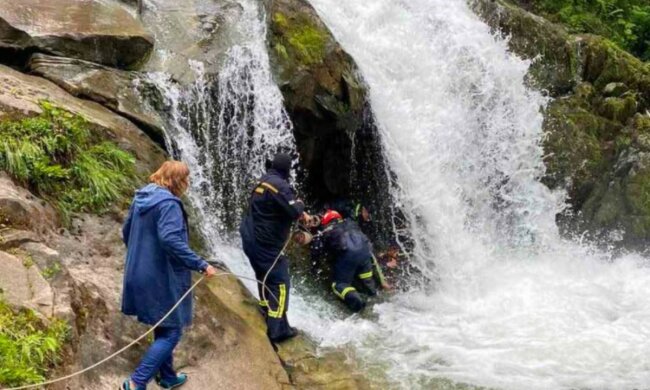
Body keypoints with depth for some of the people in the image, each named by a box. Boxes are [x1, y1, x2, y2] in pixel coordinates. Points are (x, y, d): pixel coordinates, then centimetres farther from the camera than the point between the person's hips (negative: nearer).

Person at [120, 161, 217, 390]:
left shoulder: (142, 197, 9)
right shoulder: (168, 203, -19)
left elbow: (126, 233, 18)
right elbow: (170, 240, -31)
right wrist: (201, 265, -27)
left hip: (139, 274, 10)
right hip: (161, 278, -9)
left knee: (163, 328, 22)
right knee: (171, 332, -1)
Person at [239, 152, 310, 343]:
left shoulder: (263, 182, 12)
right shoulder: (279, 185, -18)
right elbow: (294, 211, -25)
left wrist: (300, 213, 14)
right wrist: (300, 204, -3)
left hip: (251, 239, 10)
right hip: (265, 243, -10)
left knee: (265, 278, 23)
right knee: (280, 282, -5)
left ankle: (267, 315, 34)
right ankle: (278, 329, -6)